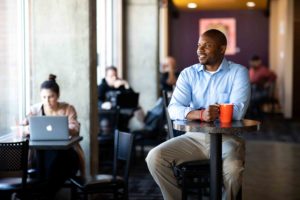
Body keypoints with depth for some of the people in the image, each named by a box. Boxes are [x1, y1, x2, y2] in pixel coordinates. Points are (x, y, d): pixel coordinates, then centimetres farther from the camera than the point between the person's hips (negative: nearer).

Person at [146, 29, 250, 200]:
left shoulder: (238, 73, -1)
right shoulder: (188, 74, 7)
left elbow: (238, 111, -15)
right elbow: (174, 109, -6)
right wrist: (201, 114, -29)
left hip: (226, 138, -3)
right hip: (194, 137, 3)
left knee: (232, 168, -35)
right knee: (155, 157, -18)